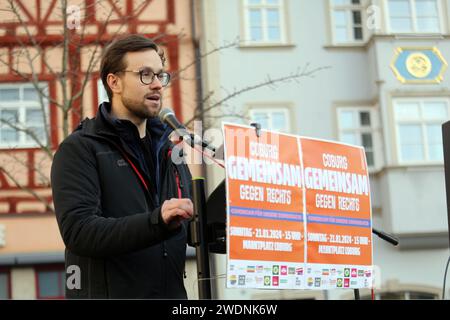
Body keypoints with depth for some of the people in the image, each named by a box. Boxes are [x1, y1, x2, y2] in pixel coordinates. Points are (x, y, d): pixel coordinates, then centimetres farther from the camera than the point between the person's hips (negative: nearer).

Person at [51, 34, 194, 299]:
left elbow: (193, 232, 13)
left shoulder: (168, 149, 13)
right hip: (108, 291, -6)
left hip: (172, 292, 6)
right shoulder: (79, 149, -6)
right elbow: (78, 231, -19)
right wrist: (157, 222, -30)